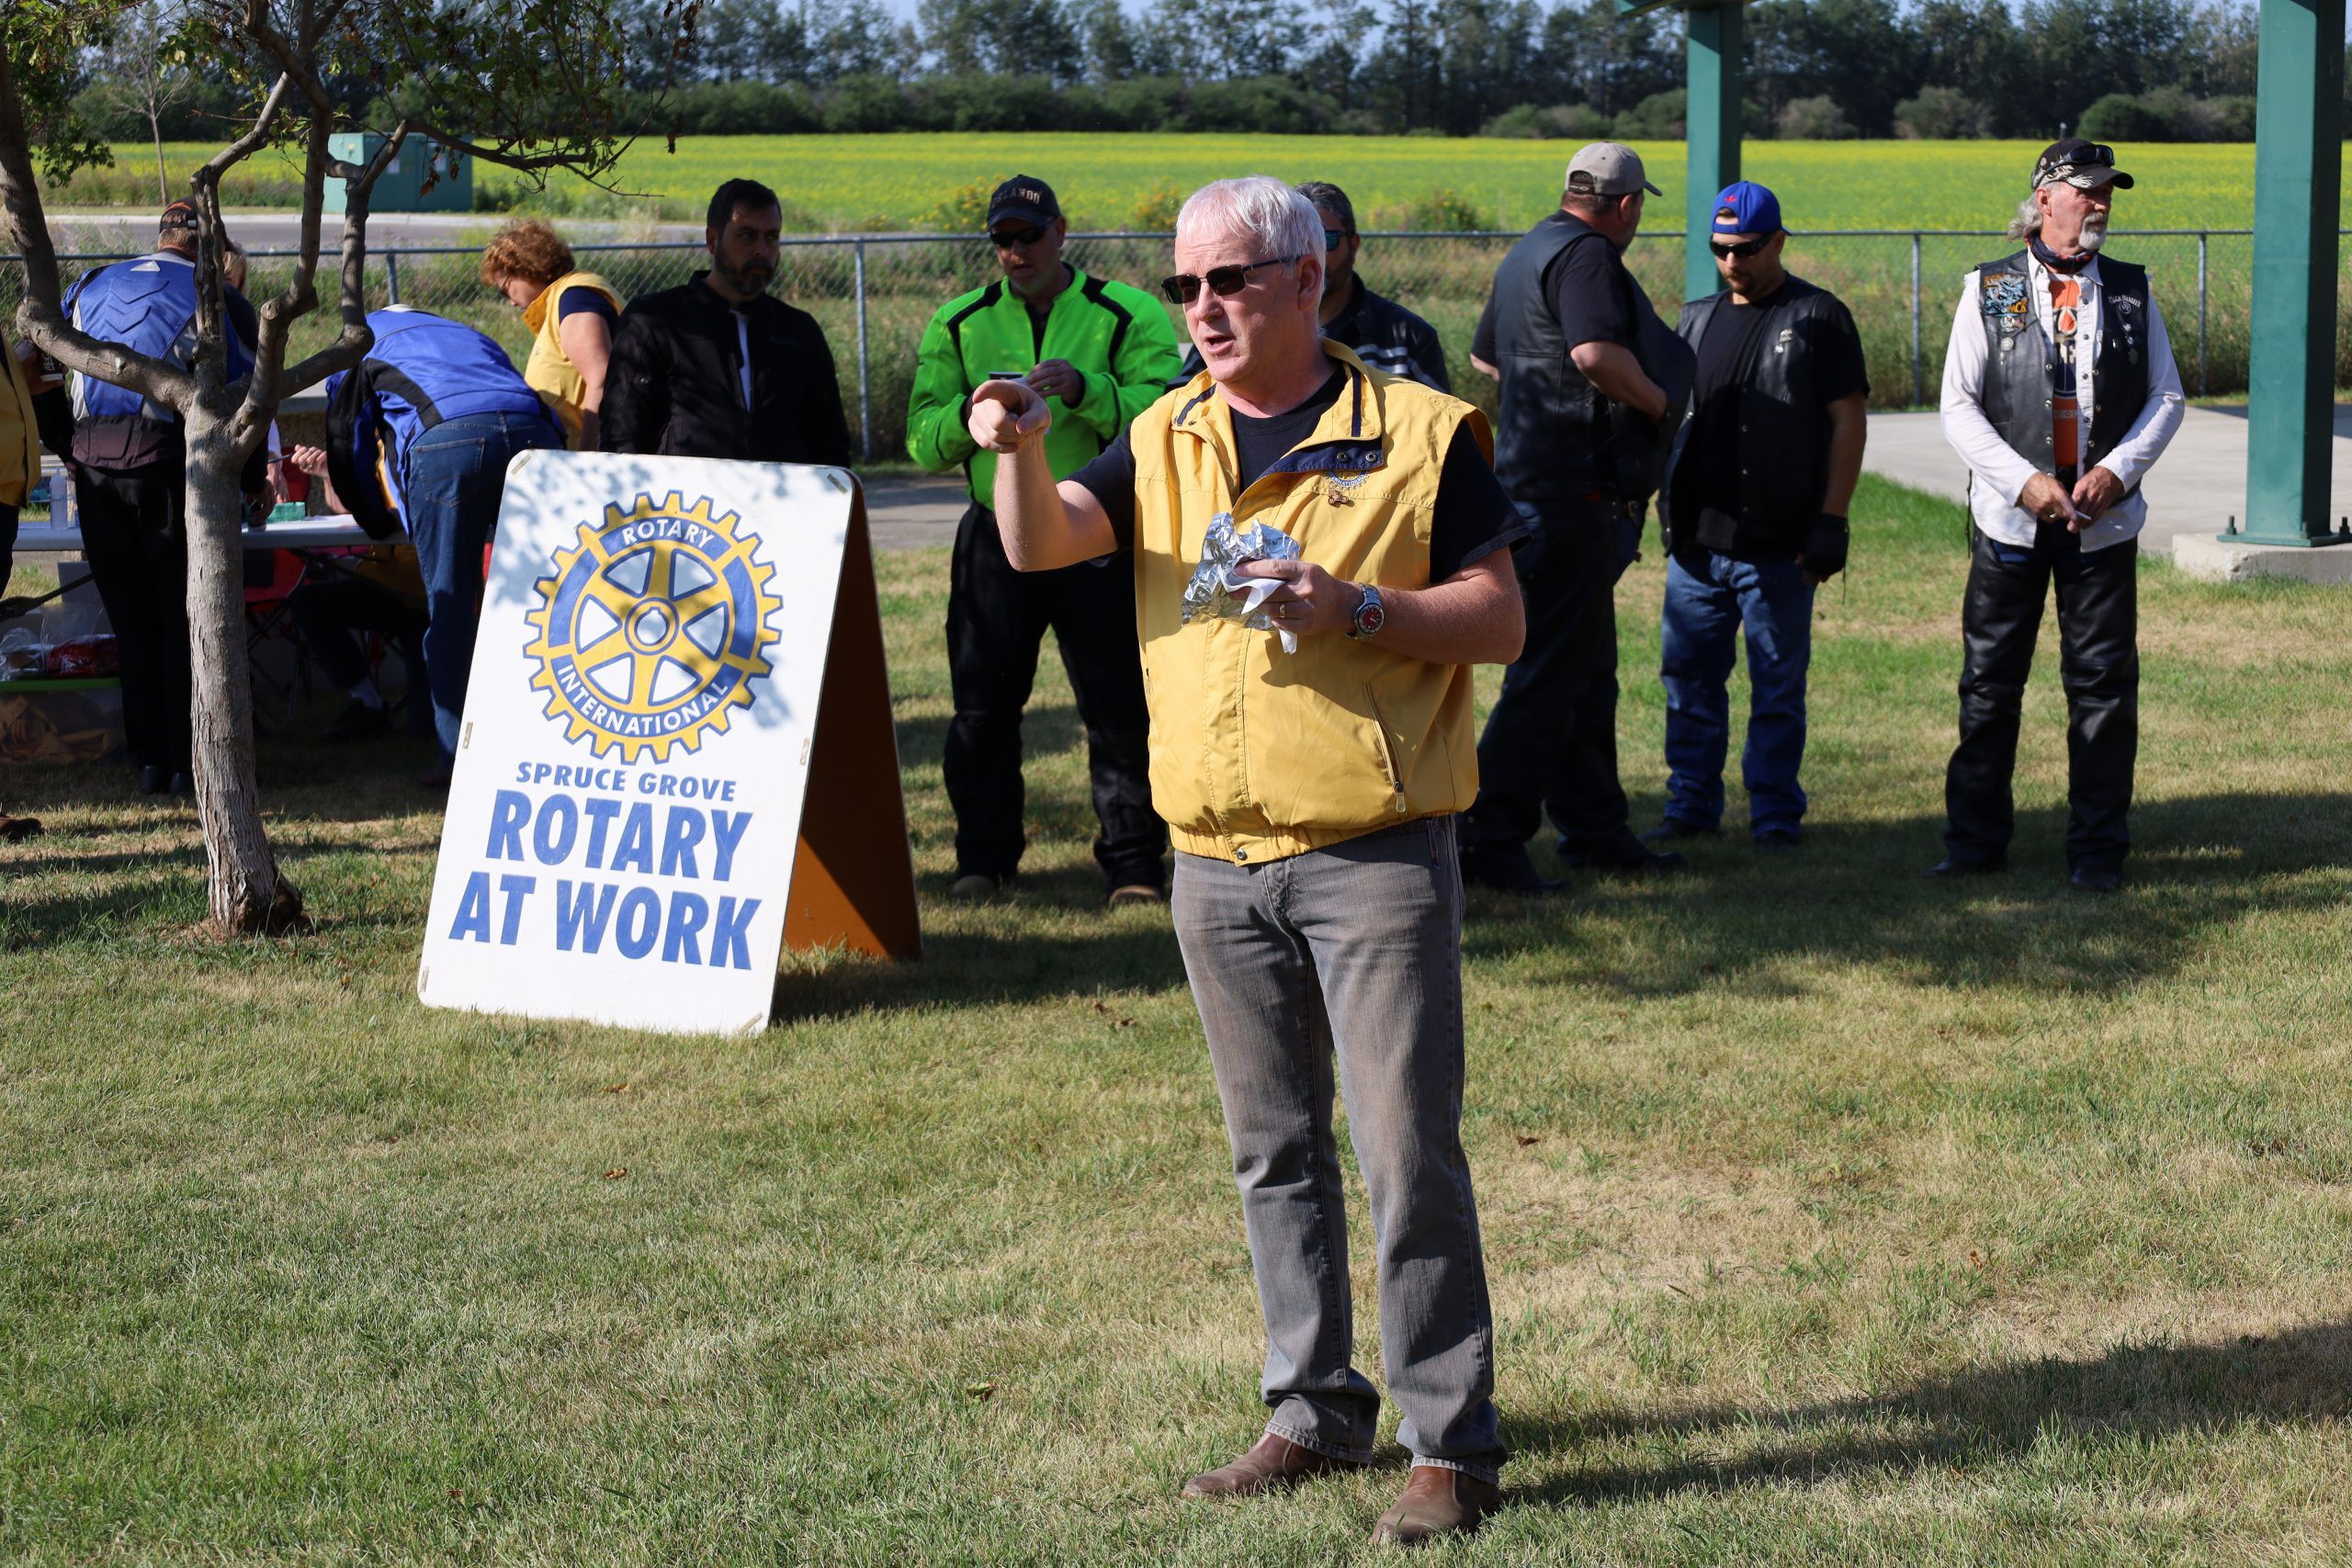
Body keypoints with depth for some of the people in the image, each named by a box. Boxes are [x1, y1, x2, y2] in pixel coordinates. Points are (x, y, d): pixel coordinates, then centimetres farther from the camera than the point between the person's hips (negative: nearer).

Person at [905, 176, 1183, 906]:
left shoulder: (1129, 315, 1)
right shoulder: (958, 325, 10)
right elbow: (923, 444, 5)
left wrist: (1084, 390, -26)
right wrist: (969, 411, -15)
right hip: (998, 538, 3)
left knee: (1119, 708, -1)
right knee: (982, 705, 5)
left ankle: (1134, 865, 8)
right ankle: (984, 856, 18)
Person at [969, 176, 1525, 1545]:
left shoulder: (1417, 434, -3)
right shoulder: (1165, 441, 10)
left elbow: (1501, 623, -4)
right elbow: (1043, 546, -4)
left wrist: (1356, 609, -19)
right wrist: (1023, 453, -25)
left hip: (1376, 855, -5)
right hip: (1217, 861, 5)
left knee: (1408, 1153, -6)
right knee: (1276, 1152, 13)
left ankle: (1454, 1444, 3)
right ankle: (1317, 1414, 26)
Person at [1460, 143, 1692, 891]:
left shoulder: (1526, 253, 19)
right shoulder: (1587, 255, -13)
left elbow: (1484, 359, 31)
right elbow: (1596, 352, -30)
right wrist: (1659, 403, -15)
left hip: (1531, 482, 11)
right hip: (1577, 490, -11)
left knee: (1587, 668, 16)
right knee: (1551, 670, -8)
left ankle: (1594, 828, 23)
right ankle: (1491, 836, -7)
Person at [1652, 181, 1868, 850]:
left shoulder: (1818, 317, -1)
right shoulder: (1699, 318, 15)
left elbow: (1849, 422, -3)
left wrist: (1831, 521, -9)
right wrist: (1667, 505, 13)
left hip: (1777, 545, -5)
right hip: (1696, 541, 5)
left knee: (1777, 688, 2)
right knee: (1689, 678, 8)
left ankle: (1775, 816, 10)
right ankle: (1691, 807, 18)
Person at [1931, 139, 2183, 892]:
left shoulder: (2132, 291, 8)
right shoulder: (1989, 291, 1)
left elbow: (2167, 397, 8)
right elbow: (1959, 406, -2)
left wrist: (2117, 469, -9)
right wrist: (2024, 480, -14)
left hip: (2103, 521, 1)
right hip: (2011, 519, -1)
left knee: (2104, 687, 2)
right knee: (1989, 684, 4)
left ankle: (2098, 850, 11)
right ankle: (1975, 839, 15)